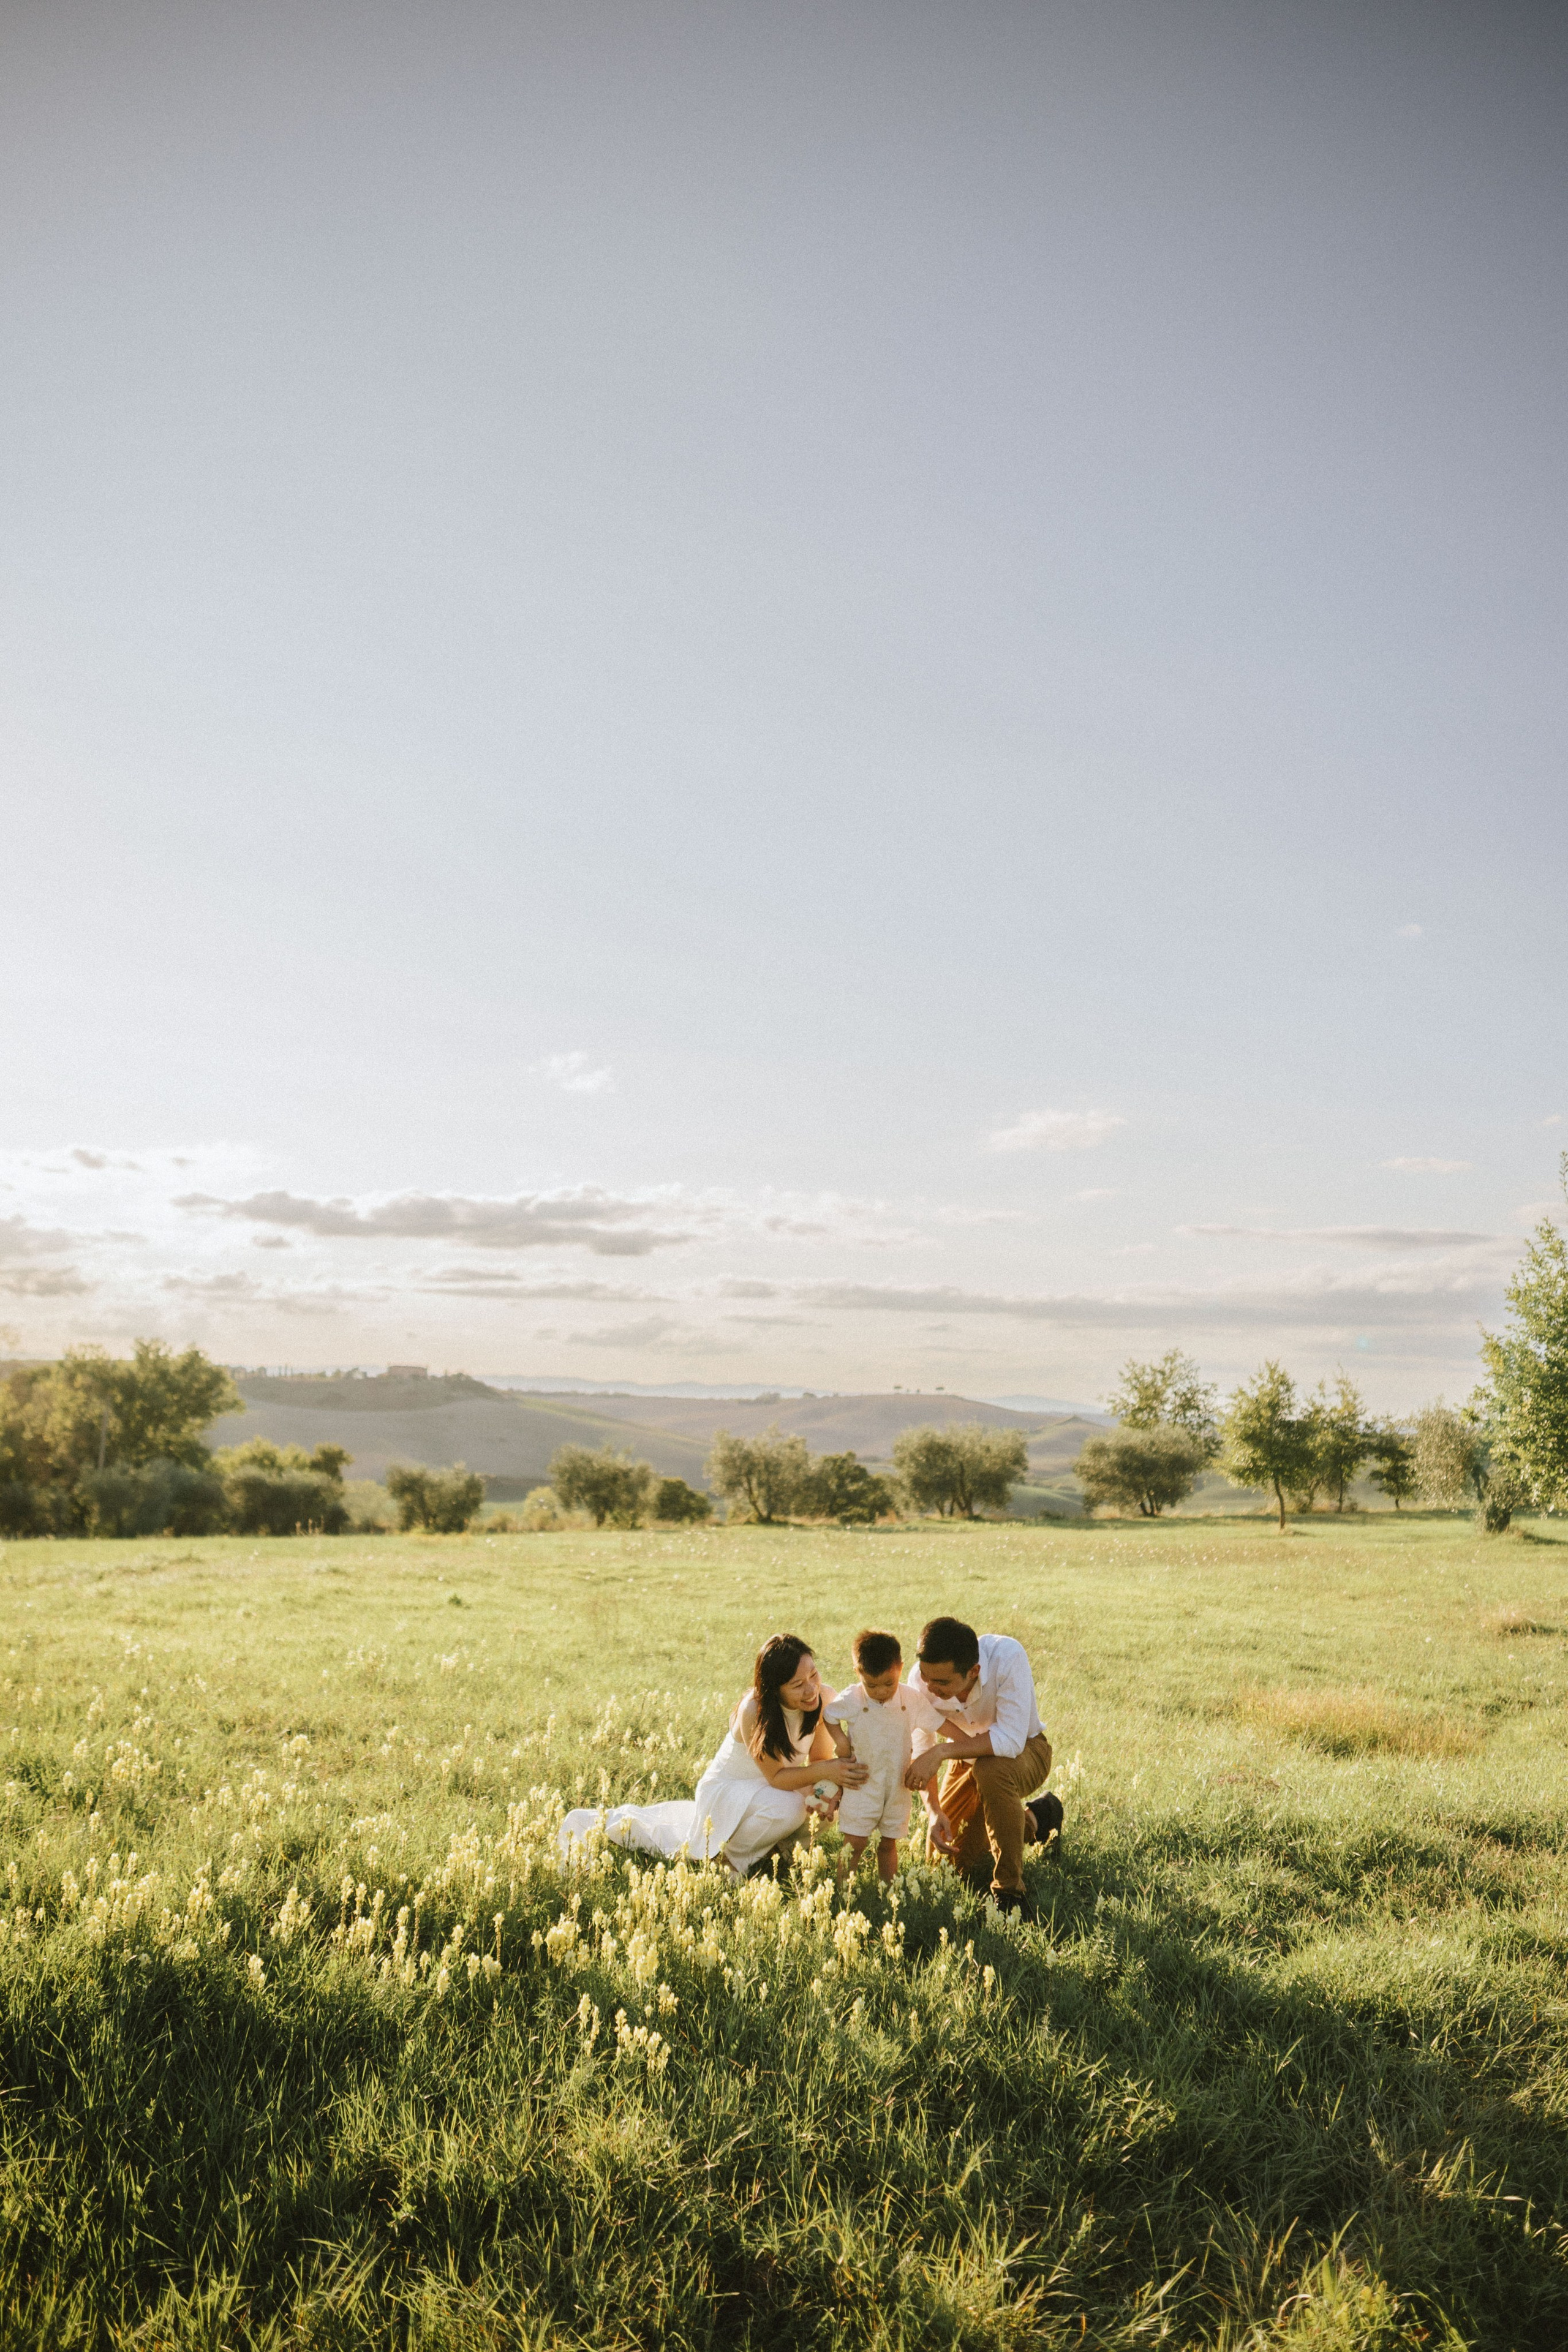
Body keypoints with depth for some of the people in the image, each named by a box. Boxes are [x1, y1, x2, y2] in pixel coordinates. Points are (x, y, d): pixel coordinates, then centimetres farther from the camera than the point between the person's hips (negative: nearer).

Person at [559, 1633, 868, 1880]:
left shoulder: (822, 1698, -19)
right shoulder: (754, 1711, -34)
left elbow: (821, 1757, -10)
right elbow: (776, 1777, -27)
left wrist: (825, 1788, -30)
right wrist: (825, 1771, -40)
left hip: (765, 1791, 8)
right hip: (727, 1790, -8)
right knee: (789, 1808, -28)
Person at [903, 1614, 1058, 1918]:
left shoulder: (1007, 1656, -37)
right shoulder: (921, 1681, -25)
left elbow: (1011, 1740, -40)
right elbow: (920, 1752, -14)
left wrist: (942, 1751, -42)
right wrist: (934, 1810, -28)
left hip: (1025, 1752, -5)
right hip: (968, 1760, 5)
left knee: (990, 1768, -38)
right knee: (954, 1861, 1)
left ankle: (1010, 1891, -21)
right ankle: (1035, 1820, 28)